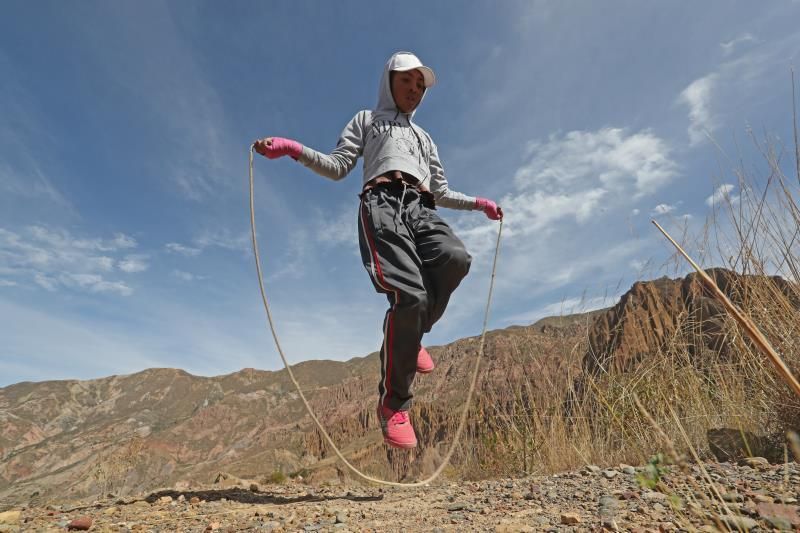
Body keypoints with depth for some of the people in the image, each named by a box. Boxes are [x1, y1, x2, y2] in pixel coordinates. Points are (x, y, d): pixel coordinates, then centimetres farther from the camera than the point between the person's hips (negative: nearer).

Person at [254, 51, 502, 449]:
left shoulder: (424, 137, 39)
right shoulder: (366, 120, 28)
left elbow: (441, 193, 35)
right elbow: (338, 167, 12)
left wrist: (477, 203, 26)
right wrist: (292, 148, -2)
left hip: (421, 208, 4)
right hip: (382, 203, -4)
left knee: (456, 258, -32)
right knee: (411, 295, -27)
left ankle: (411, 335, -7)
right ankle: (393, 403, -12)